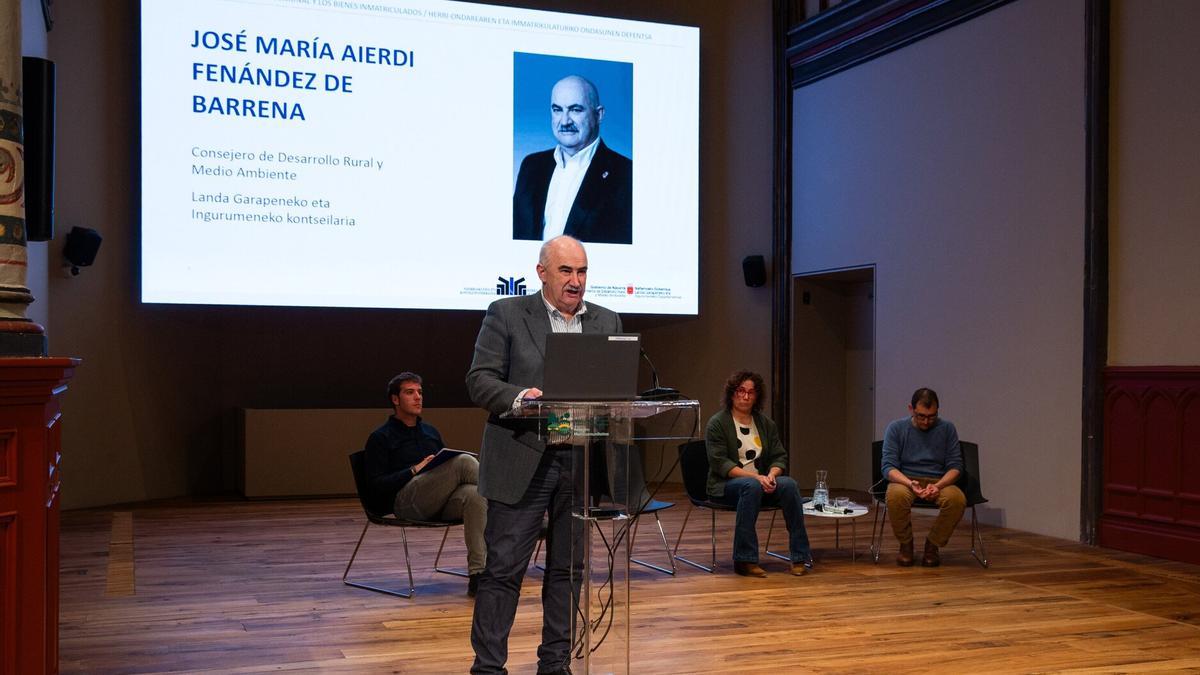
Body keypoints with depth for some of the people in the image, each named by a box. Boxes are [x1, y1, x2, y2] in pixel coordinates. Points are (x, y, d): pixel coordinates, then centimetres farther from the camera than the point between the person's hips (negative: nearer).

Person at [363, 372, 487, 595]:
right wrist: (415, 470, -13)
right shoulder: (380, 438, 9)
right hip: (405, 501, -5)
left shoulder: (431, 432, 28)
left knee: (474, 494, -33)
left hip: (439, 504, 5)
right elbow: (376, 486, -2)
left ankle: (477, 573, -39)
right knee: (464, 461, -27)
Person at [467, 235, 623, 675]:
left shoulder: (607, 322, 12)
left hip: (582, 461, 4)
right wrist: (520, 396, -23)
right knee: (503, 568, 0)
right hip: (523, 461, -4)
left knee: (567, 568, 10)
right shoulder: (506, 314, 0)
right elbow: (479, 380, -5)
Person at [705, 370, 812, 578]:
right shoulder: (717, 423, -3)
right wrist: (754, 476, -23)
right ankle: (745, 560, -34)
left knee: (789, 484, -26)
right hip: (726, 485, -4)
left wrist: (771, 475, -14)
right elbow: (720, 463, -13)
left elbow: (780, 457, 9)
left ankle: (800, 557, -23)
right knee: (751, 486, -38)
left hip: (760, 481, 4)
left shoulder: (766, 423, 13)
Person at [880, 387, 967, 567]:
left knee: (958, 499, -33)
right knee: (896, 496, -38)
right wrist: (911, 484, -27)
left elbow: (955, 465, 1)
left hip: (939, 482, 1)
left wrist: (938, 486, -20)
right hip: (905, 480, -1)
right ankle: (906, 545, -10)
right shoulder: (896, 428, -2)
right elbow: (888, 466, -7)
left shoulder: (947, 429, 2)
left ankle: (933, 545, -7)